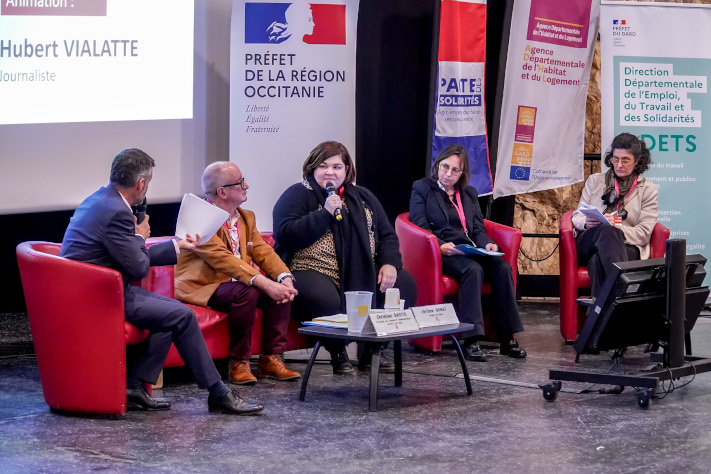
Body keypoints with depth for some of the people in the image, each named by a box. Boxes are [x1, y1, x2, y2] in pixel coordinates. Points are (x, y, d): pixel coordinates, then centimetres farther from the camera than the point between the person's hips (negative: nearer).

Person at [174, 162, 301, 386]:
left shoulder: (246, 218, 13)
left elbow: (262, 251, 4)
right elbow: (221, 258, -27)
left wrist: (285, 278, -17)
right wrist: (262, 282, -36)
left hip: (234, 283, 8)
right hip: (202, 289, -8)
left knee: (281, 288, -12)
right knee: (246, 292, -33)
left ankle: (272, 359, -8)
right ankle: (238, 364, -22)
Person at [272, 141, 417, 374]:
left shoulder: (362, 198, 20)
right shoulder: (298, 195, 3)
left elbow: (386, 235, 20)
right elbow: (285, 234, -12)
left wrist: (390, 263, -1)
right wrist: (325, 213, -15)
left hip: (361, 274, 6)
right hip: (313, 273, -6)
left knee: (405, 283, -14)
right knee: (323, 299, -40)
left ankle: (371, 350, 1)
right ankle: (337, 353, -11)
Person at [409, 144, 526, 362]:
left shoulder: (469, 194, 25)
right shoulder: (422, 188, 10)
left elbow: (478, 229, 19)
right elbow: (420, 226, -1)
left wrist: (487, 243, -5)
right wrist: (441, 246, -19)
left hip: (469, 251, 5)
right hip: (440, 254, -5)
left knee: (503, 267, -25)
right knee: (473, 269, -36)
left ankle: (508, 338, -27)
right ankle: (470, 340, -40)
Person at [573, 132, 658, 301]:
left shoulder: (648, 190, 15)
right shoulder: (595, 181, 23)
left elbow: (643, 234, 4)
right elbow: (577, 217, 17)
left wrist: (617, 228, -17)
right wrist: (586, 222, -10)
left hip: (627, 247, -1)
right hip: (587, 245, 1)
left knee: (598, 261, -40)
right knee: (607, 229, -39)